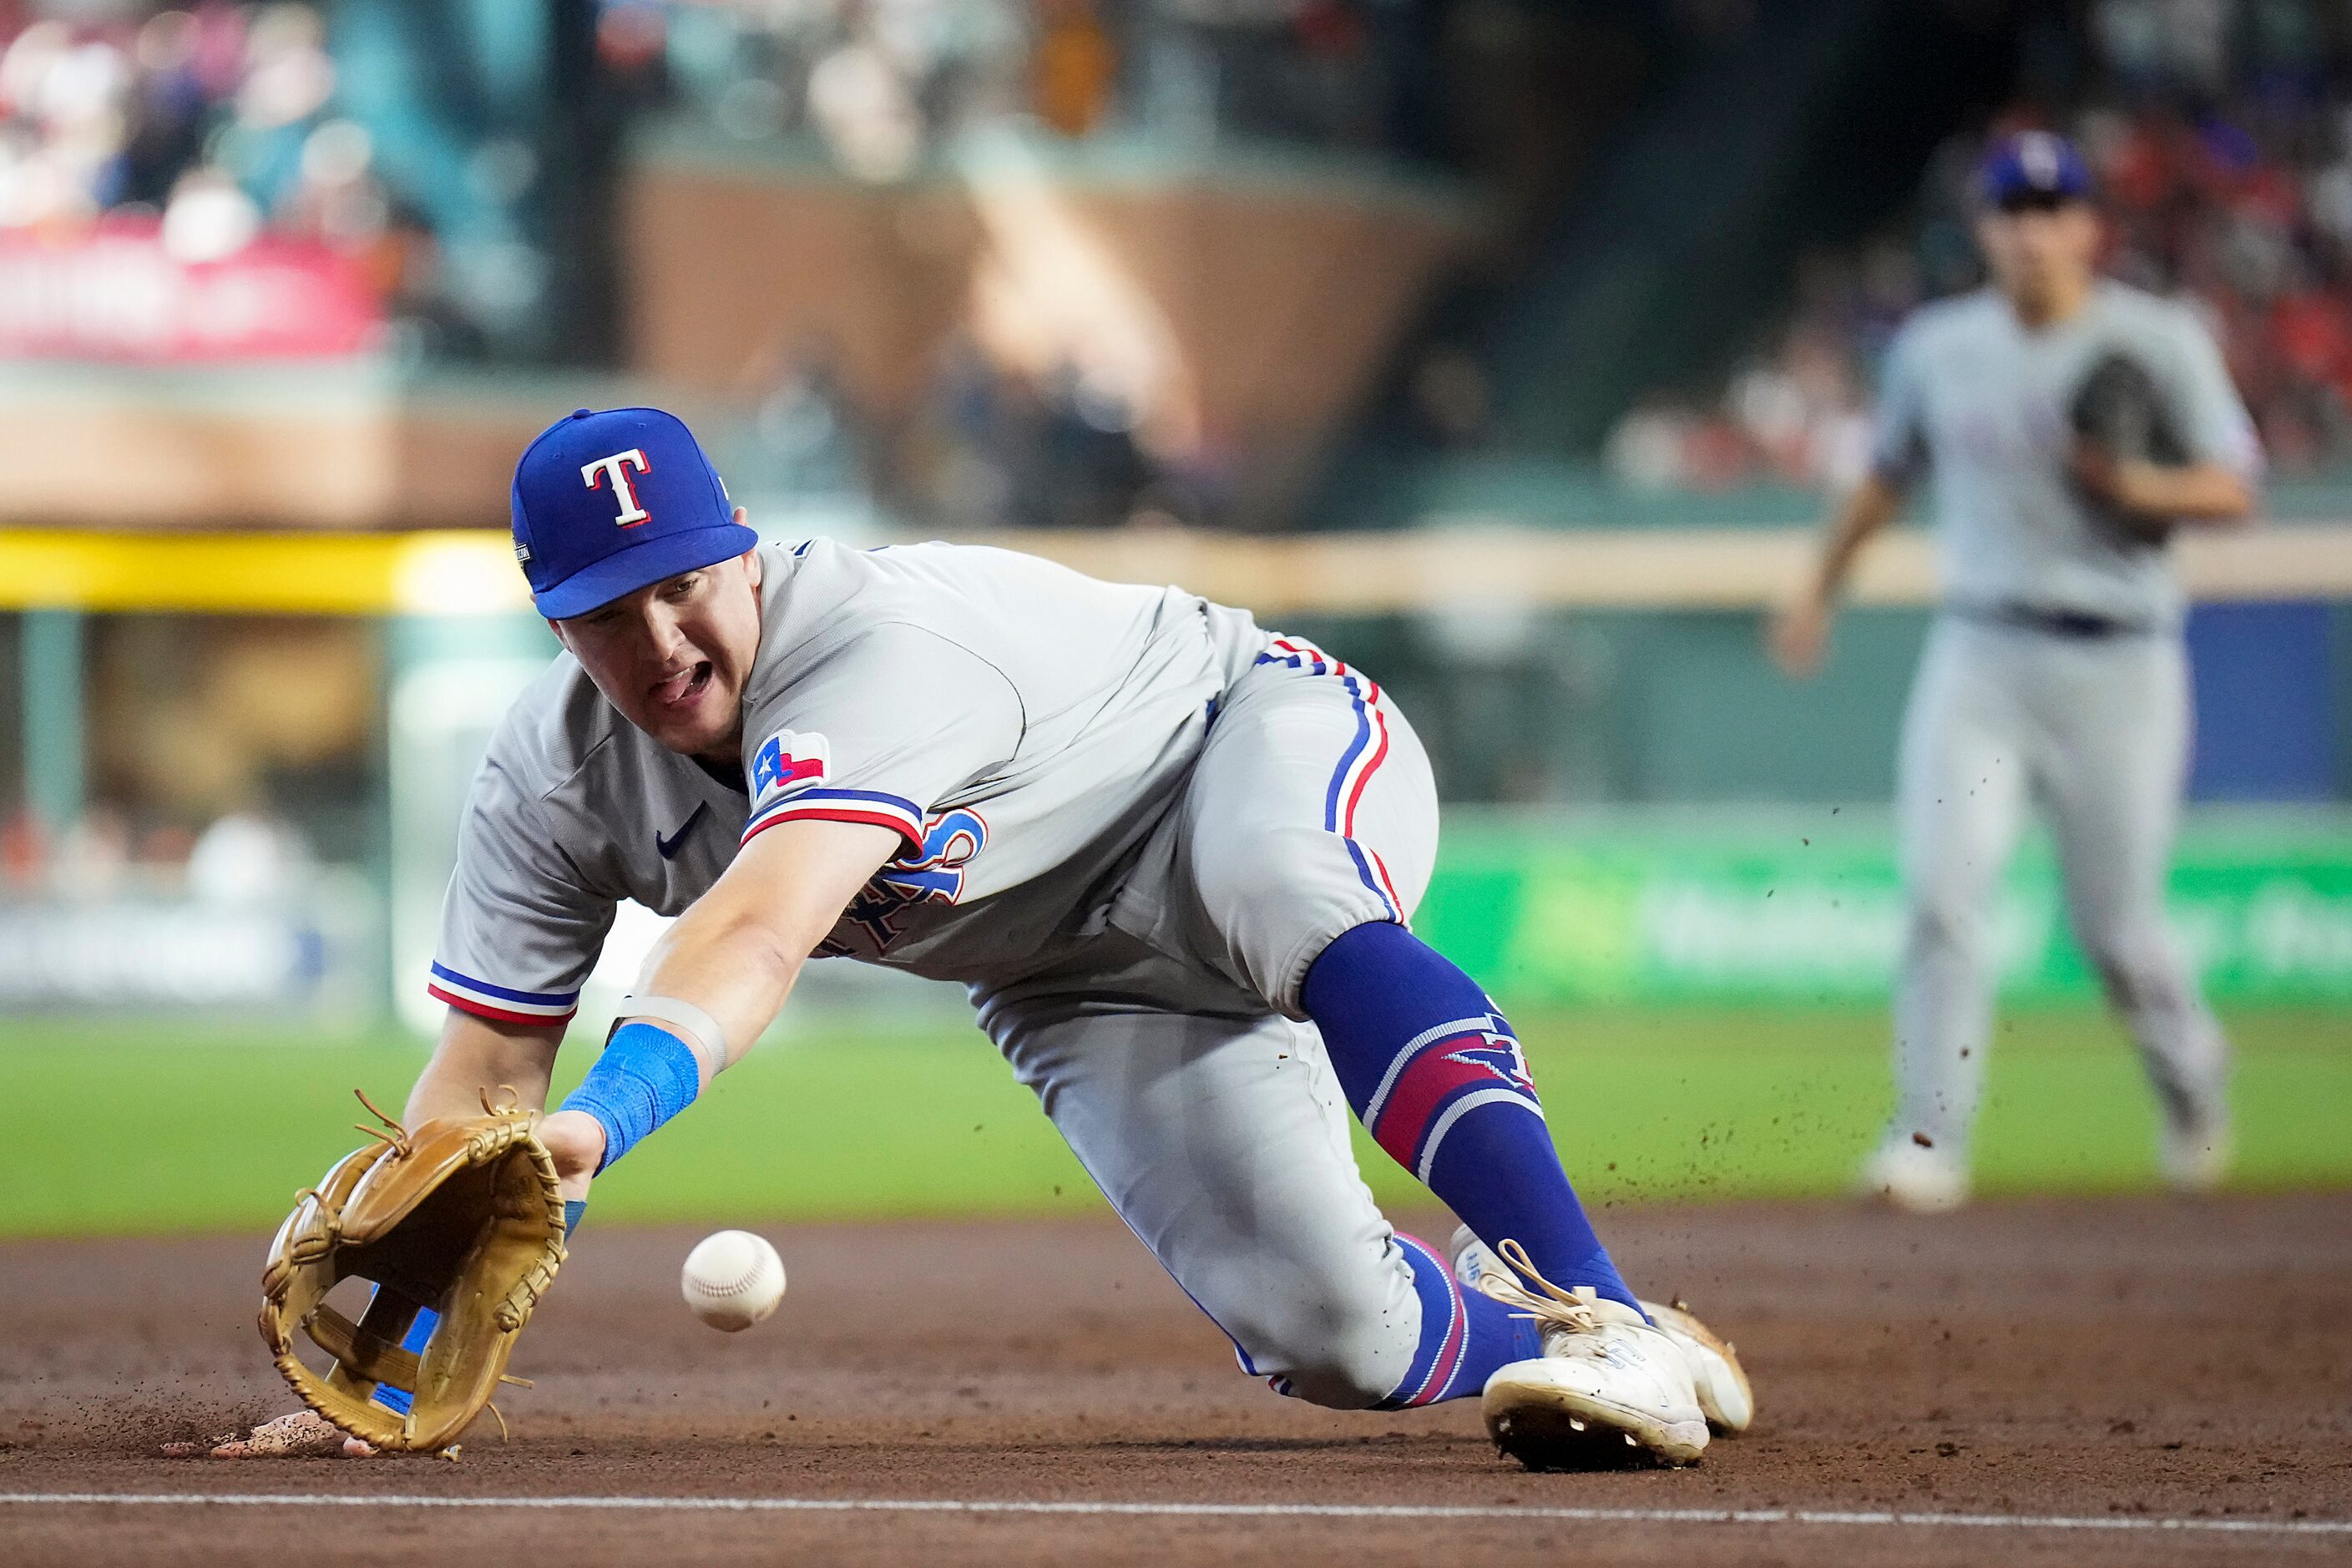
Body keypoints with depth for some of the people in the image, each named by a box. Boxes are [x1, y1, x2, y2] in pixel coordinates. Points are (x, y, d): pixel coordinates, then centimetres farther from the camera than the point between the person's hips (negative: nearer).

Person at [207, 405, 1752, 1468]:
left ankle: (1598, 1312, -46)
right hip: (1084, 991, 6)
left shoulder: (878, 643, -35)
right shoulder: (553, 782, -13)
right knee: (1322, 1328, -16)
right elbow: (481, 1071, -9)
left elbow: (763, 927, -51)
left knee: (1271, 893, -45)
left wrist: (601, 1118, -66)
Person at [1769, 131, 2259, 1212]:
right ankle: (1929, 1140, -14)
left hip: (2116, 665, -2)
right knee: (1943, 888, -15)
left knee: (2116, 924, 1)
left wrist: (2134, 484, -22)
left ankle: (2189, 1071, 32)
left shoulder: (2158, 343, -2)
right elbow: (1888, 474, 24)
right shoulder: (1937, 347, 8)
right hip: (1979, 652, 2)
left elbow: (2233, 490, -5)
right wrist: (1819, 586, 22)